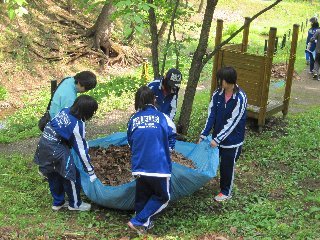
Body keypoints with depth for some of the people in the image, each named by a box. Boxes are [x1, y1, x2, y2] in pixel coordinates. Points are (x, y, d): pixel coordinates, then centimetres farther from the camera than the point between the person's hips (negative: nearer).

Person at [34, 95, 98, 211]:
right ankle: (75, 204, 26)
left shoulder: (66, 111, -1)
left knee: (54, 176, 22)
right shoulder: (77, 125, -18)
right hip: (56, 150, -8)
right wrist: (91, 172, -6)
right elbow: (81, 150, -14)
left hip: (44, 144, 8)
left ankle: (58, 202, 38)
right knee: (71, 175, 9)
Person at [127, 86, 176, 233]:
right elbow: (171, 143, 4)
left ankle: (144, 224, 28)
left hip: (139, 167, 3)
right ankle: (138, 221, 7)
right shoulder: (162, 118, -5)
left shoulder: (133, 120, 3)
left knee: (141, 197, 19)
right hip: (159, 166, -3)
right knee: (162, 197, 14)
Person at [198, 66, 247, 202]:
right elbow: (211, 115, -4)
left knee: (227, 166, 10)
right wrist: (204, 134, -10)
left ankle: (226, 192, 31)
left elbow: (232, 122, -22)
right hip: (217, 136, 5)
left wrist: (218, 139, -22)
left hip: (232, 140, -5)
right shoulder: (217, 94, -7)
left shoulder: (240, 98, -23)